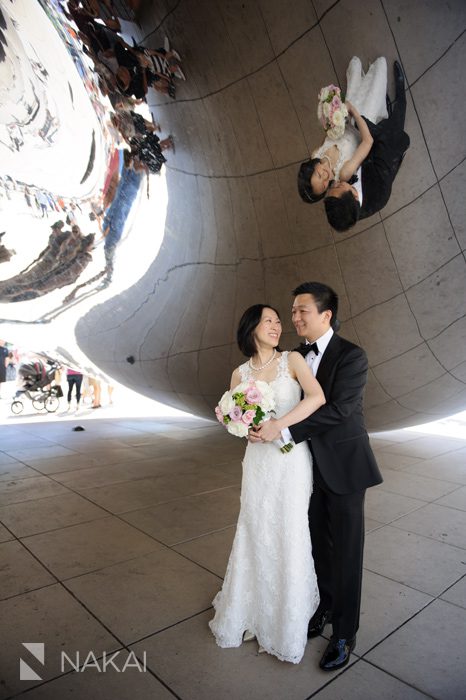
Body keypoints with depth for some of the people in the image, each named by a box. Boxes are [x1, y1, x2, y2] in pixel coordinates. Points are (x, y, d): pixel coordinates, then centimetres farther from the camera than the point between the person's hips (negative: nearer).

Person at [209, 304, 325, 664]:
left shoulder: (292, 360, -5)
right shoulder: (240, 373, 4)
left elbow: (317, 397, -20)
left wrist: (278, 425, -24)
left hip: (292, 461, -2)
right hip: (258, 461, 2)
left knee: (289, 538, 8)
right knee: (255, 536, 12)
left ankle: (287, 623, 33)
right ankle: (252, 610, 37)